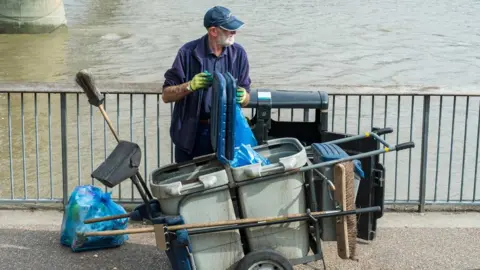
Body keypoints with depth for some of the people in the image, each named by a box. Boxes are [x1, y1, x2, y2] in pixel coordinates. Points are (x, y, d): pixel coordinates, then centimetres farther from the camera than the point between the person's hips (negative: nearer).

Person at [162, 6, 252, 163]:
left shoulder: (238, 53, 0)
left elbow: (246, 99, 5)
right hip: (191, 132, -2)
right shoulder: (188, 52, -9)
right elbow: (166, 96, -6)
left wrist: (242, 96, -19)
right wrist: (191, 85, -23)